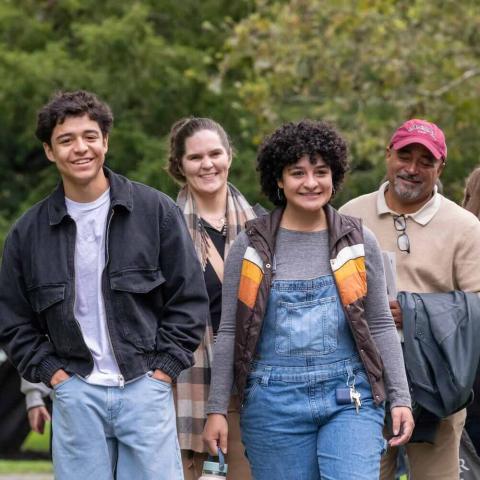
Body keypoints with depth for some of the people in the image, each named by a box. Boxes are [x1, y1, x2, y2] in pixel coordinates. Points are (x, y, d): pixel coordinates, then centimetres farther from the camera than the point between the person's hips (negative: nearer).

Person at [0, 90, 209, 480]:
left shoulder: (156, 210, 2)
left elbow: (189, 298, 4)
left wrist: (164, 368, -3)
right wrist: (50, 371, 1)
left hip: (146, 388, -1)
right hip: (76, 394, 1)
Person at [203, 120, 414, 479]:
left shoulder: (360, 243, 7)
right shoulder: (252, 246, 4)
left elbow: (381, 326, 9)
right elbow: (229, 332, 6)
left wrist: (400, 398, 2)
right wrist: (217, 409, 2)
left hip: (349, 400, 0)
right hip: (274, 403, 0)